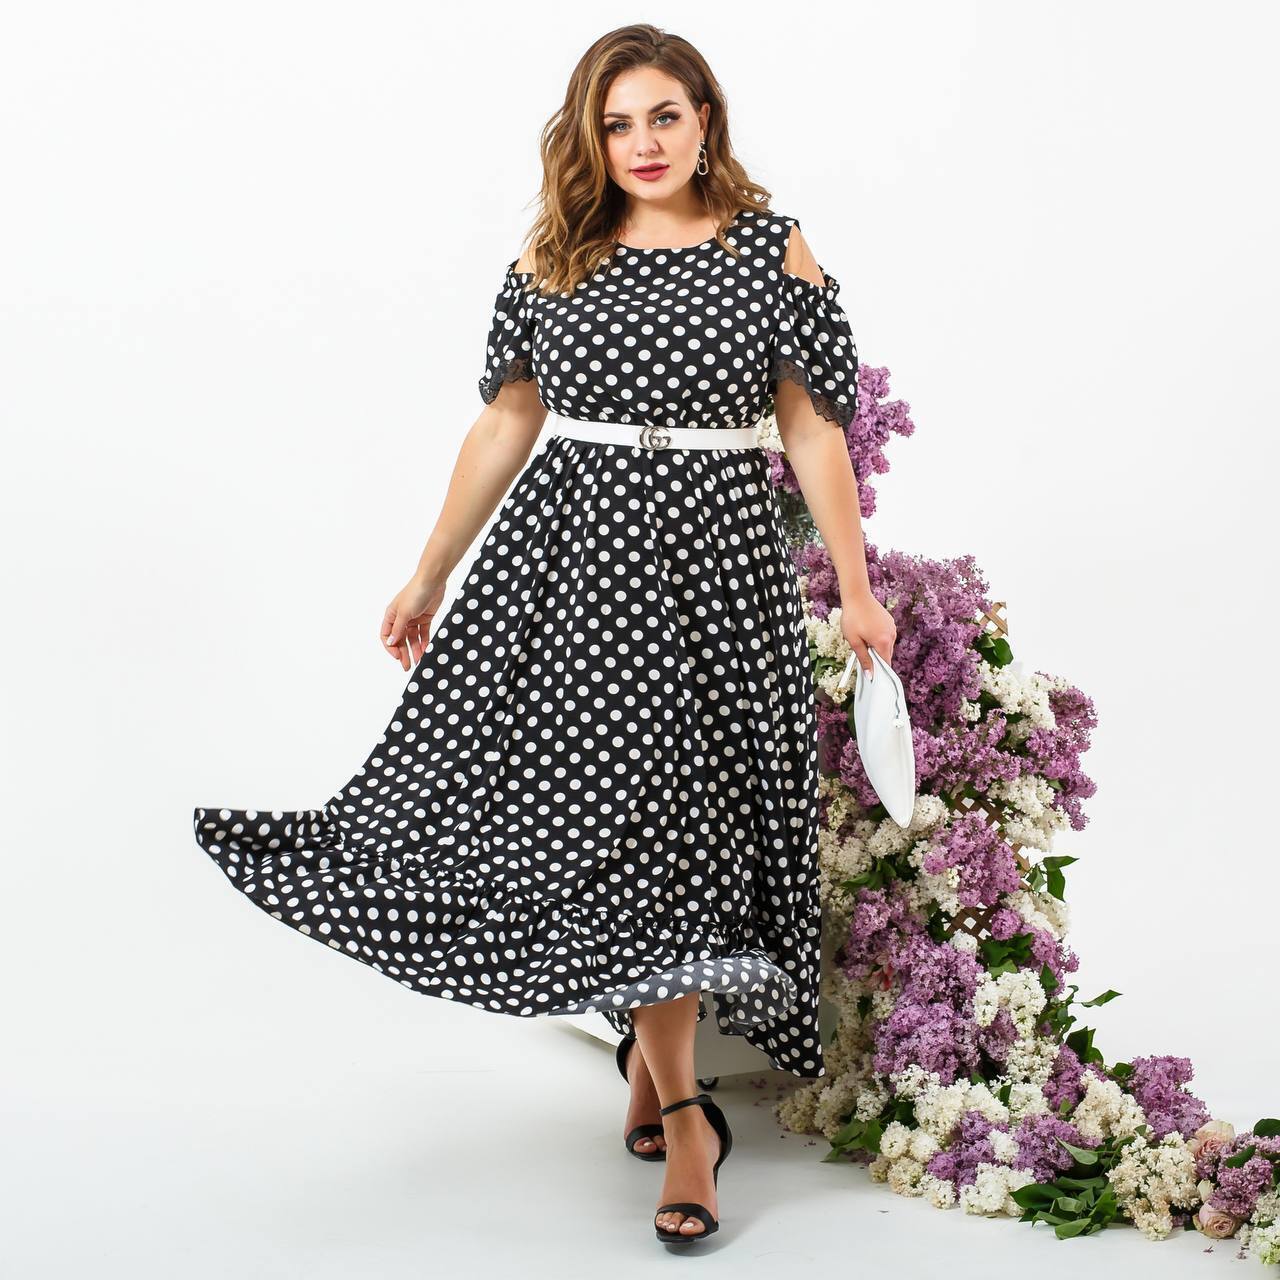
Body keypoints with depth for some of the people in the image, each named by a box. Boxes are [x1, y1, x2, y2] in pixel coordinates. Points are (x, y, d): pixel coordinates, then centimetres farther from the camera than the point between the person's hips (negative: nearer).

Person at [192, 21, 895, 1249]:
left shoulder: (772, 251, 1)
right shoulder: (551, 260, 7)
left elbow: (815, 430, 3)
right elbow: (505, 424, 12)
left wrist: (856, 591, 0)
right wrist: (428, 575, 13)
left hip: (713, 560, -2)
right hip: (570, 550, 2)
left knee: (673, 823, -2)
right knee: (591, 807, 1)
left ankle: (657, 1045, 16)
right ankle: (680, 1109, 16)